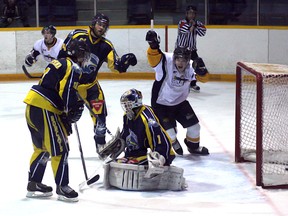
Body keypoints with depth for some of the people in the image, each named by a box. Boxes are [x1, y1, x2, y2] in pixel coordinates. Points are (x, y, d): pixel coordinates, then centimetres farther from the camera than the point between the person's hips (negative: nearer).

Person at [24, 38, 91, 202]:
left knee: (42, 148, 21)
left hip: (32, 106, 10)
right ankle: (62, 187, 2)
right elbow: (68, 92, -20)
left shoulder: (59, 63, 22)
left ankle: (34, 184, 26)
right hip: (45, 109, -10)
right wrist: (75, 109, -7)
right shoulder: (74, 68, -7)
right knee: (60, 149, -3)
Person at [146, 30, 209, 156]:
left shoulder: (191, 67, -14)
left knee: (193, 125, 8)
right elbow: (154, 57, -45)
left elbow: (204, 78, -12)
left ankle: (194, 146, 37)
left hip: (180, 102, 5)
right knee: (169, 131, -11)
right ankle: (172, 145, 24)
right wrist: (153, 45, -65)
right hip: (161, 104, -5)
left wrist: (201, 69, -34)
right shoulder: (166, 62, -28)